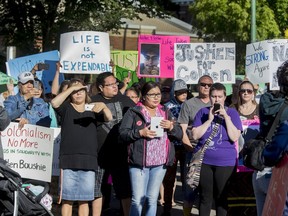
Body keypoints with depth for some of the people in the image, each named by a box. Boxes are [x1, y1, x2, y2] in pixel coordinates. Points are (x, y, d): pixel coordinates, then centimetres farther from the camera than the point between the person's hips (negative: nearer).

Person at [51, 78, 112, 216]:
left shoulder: (93, 109, 14)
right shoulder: (66, 108, 8)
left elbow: (109, 118, 1)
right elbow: (54, 102, -12)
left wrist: (104, 106, -19)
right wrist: (71, 88, -8)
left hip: (88, 160, 2)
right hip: (68, 159, -2)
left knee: (84, 200, 7)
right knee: (67, 199, -1)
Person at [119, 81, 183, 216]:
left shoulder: (165, 113, 14)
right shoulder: (133, 112, 0)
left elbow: (179, 135, 12)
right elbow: (122, 134, -7)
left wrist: (171, 127, -8)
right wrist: (140, 133, -19)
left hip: (160, 164, 4)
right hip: (138, 163, -4)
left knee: (152, 199, 10)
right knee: (138, 199, -5)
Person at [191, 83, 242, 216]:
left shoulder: (232, 113, 0)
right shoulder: (203, 112, 5)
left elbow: (234, 137, -10)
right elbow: (195, 135, -3)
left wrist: (226, 116, -16)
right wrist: (209, 119, -11)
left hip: (225, 162, -1)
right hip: (203, 161, 1)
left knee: (221, 197, 6)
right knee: (205, 197, 9)